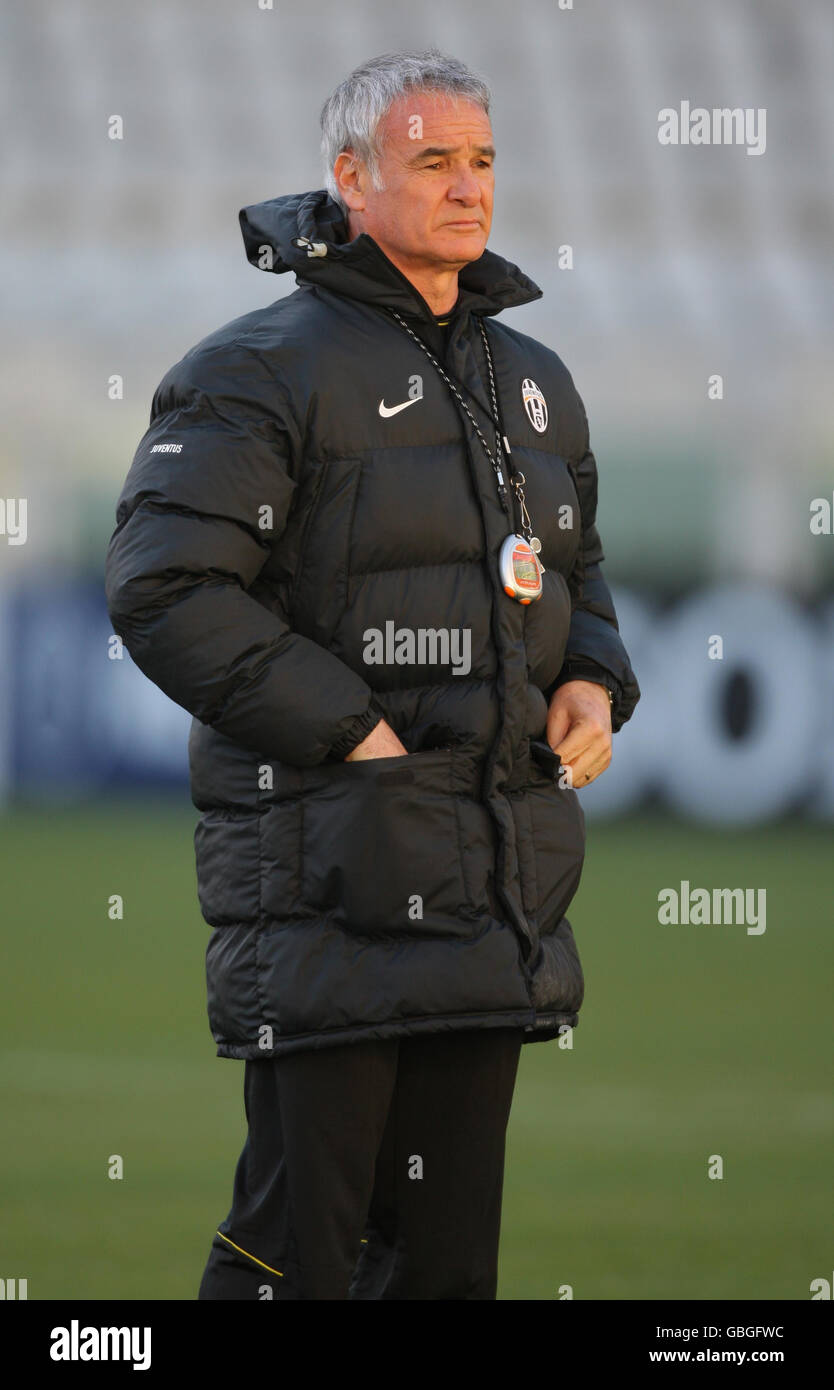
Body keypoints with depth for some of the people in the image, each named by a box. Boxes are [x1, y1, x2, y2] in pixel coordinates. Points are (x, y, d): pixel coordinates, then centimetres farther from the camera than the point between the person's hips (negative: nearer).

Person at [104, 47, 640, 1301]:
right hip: (333, 871, -7)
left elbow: (574, 579, 29)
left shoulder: (532, 382, 17)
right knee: (298, 1235, -7)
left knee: (450, 1238, 10)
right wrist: (352, 733, -17)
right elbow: (166, 593, -15)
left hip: (494, 890, 7)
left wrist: (593, 688, 6)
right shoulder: (263, 371, -7)